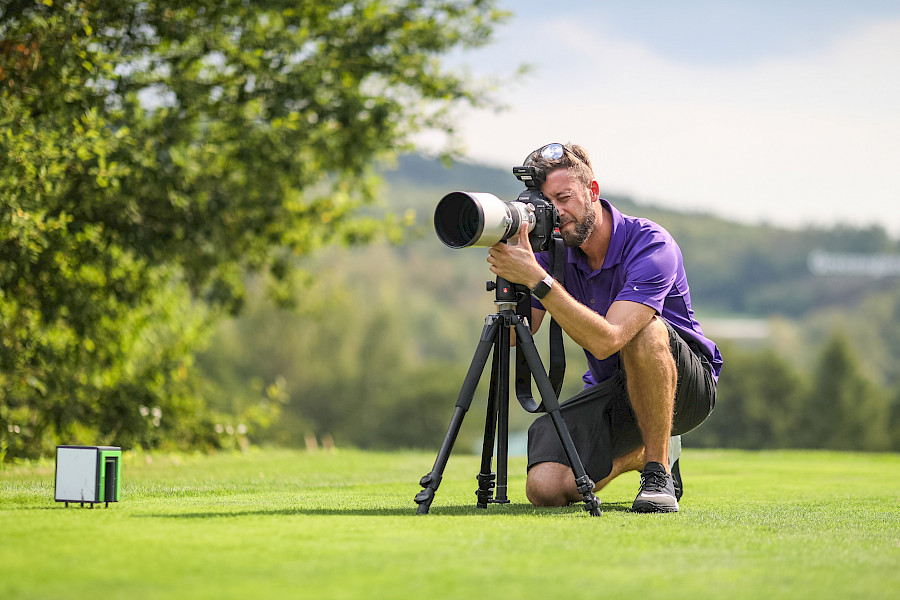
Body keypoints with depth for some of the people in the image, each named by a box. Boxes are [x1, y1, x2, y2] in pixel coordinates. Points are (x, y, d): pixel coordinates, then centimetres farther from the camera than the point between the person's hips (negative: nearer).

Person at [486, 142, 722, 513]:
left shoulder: (650, 244, -25)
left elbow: (606, 340, -38)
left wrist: (537, 278, -43)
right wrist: (510, 272, -27)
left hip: (686, 382, -6)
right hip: (611, 391, 6)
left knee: (643, 331, -39)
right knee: (545, 489, -17)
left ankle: (658, 473, -22)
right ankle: (636, 454, 17)